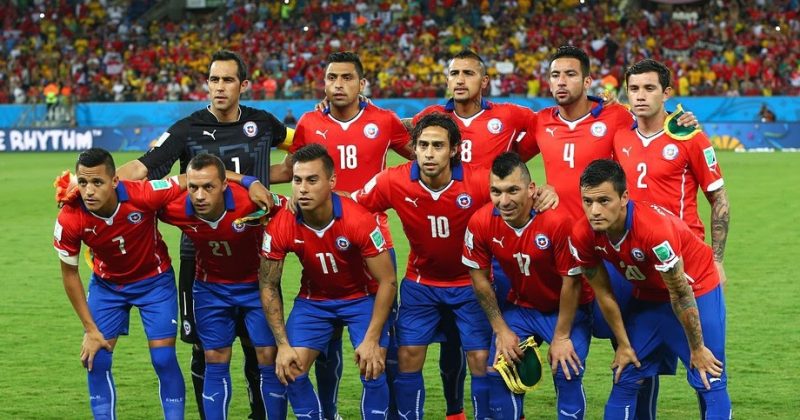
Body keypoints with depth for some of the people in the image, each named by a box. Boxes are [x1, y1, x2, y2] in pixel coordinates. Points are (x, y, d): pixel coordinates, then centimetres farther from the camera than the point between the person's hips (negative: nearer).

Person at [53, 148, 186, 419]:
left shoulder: (143, 195, -34)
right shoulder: (70, 219, -28)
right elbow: (69, 274, -11)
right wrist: (90, 329, -9)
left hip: (155, 279, -1)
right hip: (106, 284, 2)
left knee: (164, 358, -7)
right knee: (96, 359, -2)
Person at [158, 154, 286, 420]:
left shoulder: (249, 200, -33)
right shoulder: (175, 209, -25)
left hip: (256, 284, -2)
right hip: (211, 288, 2)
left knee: (269, 358, -2)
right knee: (215, 361, 3)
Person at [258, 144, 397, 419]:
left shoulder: (358, 220, -30)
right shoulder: (280, 227, -23)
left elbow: (387, 281, -20)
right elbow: (268, 286, -8)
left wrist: (371, 339, -23)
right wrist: (283, 344, -14)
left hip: (362, 297, -2)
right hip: (313, 299, 3)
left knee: (373, 372, -16)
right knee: (291, 372, -9)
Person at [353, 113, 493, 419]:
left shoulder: (481, 182, -23)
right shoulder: (393, 182, -17)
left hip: (471, 282, -2)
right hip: (420, 282, 2)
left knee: (481, 360, -5)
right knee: (407, 357, 0)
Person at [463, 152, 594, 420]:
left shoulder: (556, 220, -31)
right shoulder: (481, 222, -20)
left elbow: (571, 282, -20)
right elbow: (480, 278, -4)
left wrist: (561, 337, -14)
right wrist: (501, 330, -4)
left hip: (566, 308, -4)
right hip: (520, 307, 4)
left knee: (567, 373, -17)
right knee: (499, 372, -5)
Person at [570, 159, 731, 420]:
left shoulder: (654, 228, -37)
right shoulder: (583, 236, -21)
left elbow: (681, 294, -25)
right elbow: (603, 293, -5)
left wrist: (697, 349, -15)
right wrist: (623, 345, 2)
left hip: (696, 291, -5)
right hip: (647, 297, 5)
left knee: (710, 382, -9)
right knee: (624, 380, 3)